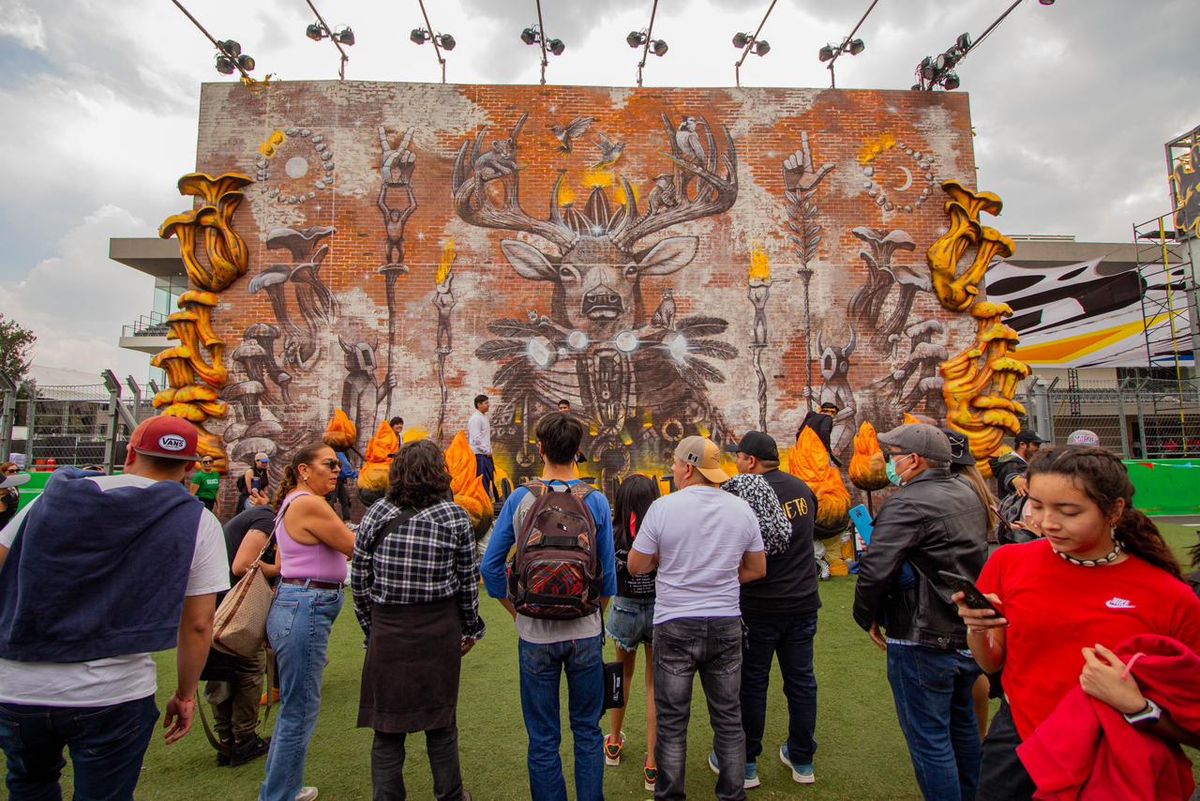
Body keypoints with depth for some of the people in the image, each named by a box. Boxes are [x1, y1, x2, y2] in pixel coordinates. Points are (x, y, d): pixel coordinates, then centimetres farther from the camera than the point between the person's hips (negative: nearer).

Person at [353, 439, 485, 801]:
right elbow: (468, 581, -2)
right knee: (441, 723, 17)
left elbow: (359, 581, 2)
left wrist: (370, 628, 14)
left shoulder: (376, 515, -3)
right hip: (440, 633, 0)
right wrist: (470, 629, 11)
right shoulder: (455, 517, -7)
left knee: (387, 730, 13)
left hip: (387, 634, 1)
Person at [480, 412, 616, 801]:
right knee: (588, 731, 18)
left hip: (536, 634, 0)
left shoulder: (519, 498, -7)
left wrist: (518, 611, 8)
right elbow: (608, 573, -3)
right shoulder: (596, 501, -8)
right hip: (584, 631, 1)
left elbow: (491, 566, -3)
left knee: (543, 739, 15)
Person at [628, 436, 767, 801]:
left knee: (672, 721, 12)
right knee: (728, 719, 17)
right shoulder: (741, 508, -2)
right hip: (726, 624, 3)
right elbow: (757, 569, 7)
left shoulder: (664, 507, -14)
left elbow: (635, 566, -6)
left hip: (675, 625, -3)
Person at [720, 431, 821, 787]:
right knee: (801, 680, 16)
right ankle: (802, 760, 31)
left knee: (751, 684, 9)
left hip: (759, 608, -5)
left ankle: (745, 763, 22)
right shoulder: (802, 488, 0)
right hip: (803, 602, 6)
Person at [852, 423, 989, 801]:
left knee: (929, 739, 5)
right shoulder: (968, 494, 6)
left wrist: (867, 616, -11)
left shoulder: (908, 504, -22)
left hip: (923, 641, -9)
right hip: (971, 634, 10)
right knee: (963, 724, 27)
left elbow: (875, 569, -26)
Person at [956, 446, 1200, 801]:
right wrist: (977, 631, -18)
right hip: (1016, 745, 2)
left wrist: (1136, 707, -26)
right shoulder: (1009, 562, -9)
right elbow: (993, 663, 1)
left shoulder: (1171, 599, -14)